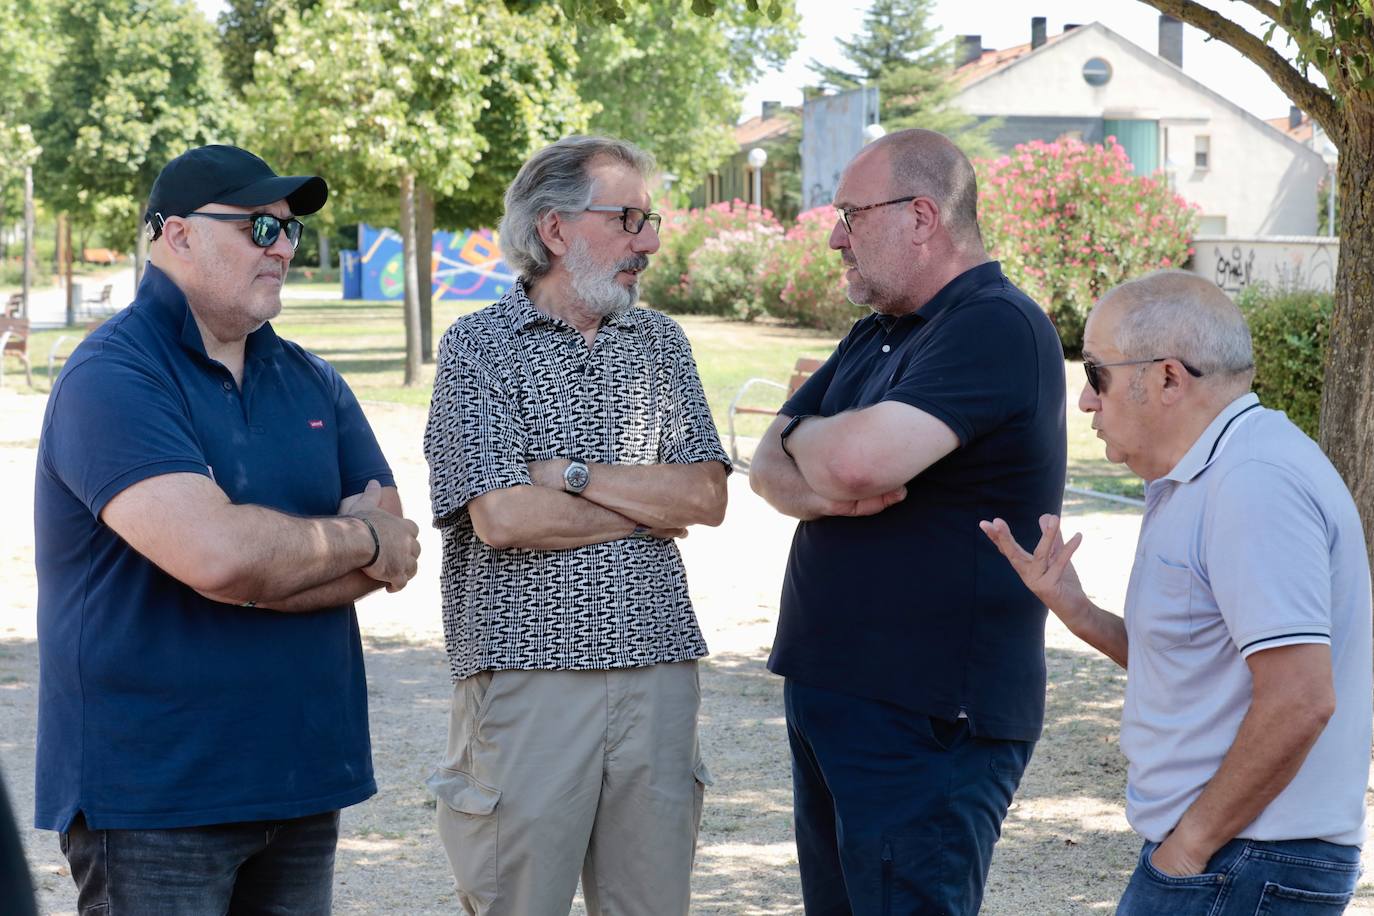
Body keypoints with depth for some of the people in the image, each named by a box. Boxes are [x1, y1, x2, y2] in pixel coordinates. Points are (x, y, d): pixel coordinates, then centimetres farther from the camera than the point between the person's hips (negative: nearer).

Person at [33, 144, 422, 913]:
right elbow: (216, 554, -25)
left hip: (301, 773, 6)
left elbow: (394, 553, 3)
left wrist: (262, 569, -14)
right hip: (152, 792, -6)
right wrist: (357, 540, -9)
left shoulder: (311, 383, 12)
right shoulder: (113, 379, -11)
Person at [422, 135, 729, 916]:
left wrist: (572, 476, -9)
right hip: (526, 669, -4)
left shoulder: (660, 342, 12)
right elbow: (501, 517, -13)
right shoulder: (479, 345, -1)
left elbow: (708, 496, 1)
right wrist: (651, 506, -3)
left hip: (657, 668, 4)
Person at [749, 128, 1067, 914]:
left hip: (926, 720, -10)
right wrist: (830, 490, -13)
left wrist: (801, 435, -4)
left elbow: (861, 459, -28)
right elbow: (770, 468, 10)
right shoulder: (876, 336, 18)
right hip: (828, 694, 10)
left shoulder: (998, 327, -15)